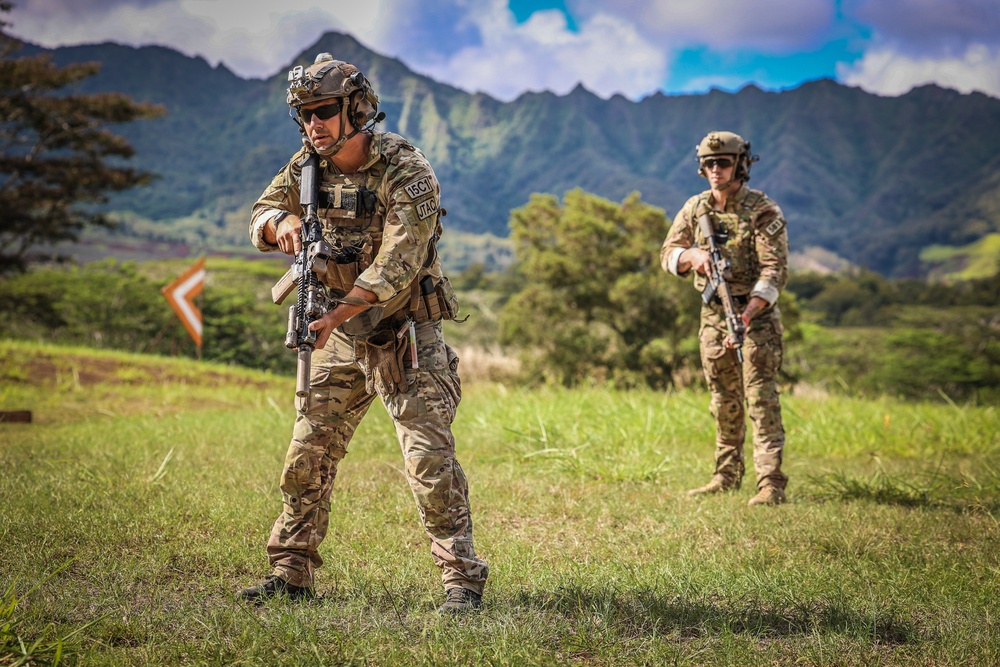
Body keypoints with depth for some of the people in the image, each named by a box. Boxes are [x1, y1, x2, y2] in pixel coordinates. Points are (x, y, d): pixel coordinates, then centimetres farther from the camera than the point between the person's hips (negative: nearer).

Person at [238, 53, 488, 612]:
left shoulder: (406, 170, -18)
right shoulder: (308, 167, 2)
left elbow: (398, 261, -25)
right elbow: (260, 218, 7)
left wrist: (336, 315, -33)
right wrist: (282, 222, -19)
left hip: (408, 335, -6)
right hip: (341, 336, 6)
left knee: (430, 458, -12)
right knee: (308, 456, 7)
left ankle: (463, 578, -5)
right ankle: (292, 574, 18)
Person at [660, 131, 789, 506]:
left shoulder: (762, 210, -12)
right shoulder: (695, 208, 5)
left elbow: (775, 270, -19)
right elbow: (668, 255, 4)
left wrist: (747, 314, -31)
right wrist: (695, 254, -20)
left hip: (755, 312, -5)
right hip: (713, 314, 5)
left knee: (760, 397, -12)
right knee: (724, 401, 13)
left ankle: (771, 483, -15)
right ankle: (727, 475, 23)